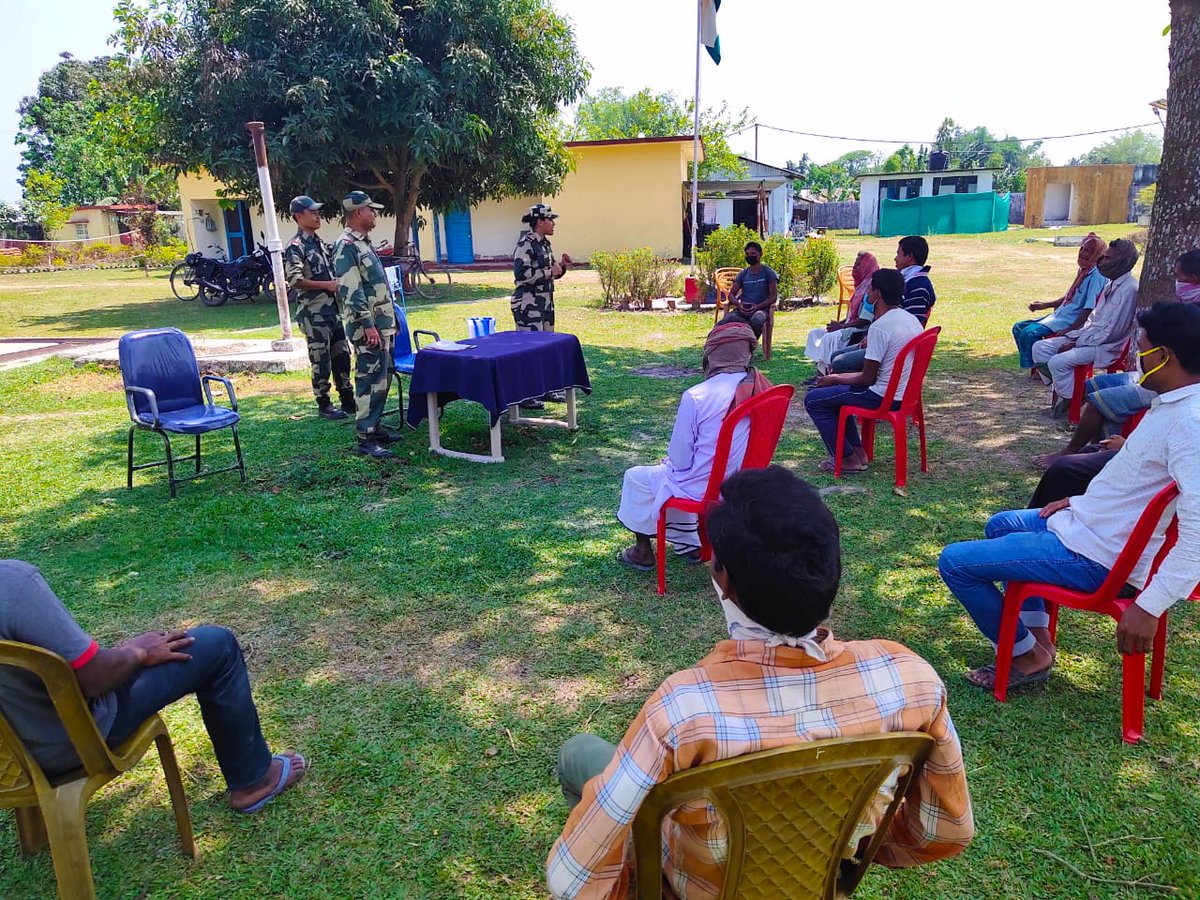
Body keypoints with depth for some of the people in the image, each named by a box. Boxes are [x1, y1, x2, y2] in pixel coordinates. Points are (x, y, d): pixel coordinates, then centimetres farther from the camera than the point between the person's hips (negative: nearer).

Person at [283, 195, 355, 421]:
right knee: (321, 361, -1)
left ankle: (348, 401, 22)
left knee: (342, 356, 12)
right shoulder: (295, 247, -11)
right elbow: (295, 281, -21)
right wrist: (327, 285, -19)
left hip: (332, 308, 8)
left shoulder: (319, 242, 15)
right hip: (313, 313, -8)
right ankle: (324, 406, 10)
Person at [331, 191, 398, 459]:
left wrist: (389, 320, 22)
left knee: (382, 379, 14)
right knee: (369, 382, -8)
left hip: (382, 325, 10)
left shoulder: (363, 243, 17)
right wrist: (367, 325, -24)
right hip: (368, 329, -10)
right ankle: (365, 439, -4)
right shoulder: (346, 246, -14)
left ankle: (374, 426, 24)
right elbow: (350, 291, -21)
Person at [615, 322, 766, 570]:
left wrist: (668, 462, 10)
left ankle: (643, 552, 31)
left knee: (635, 477, 18)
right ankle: (689, 545, 35)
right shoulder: (762, 389, -8)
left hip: (703, 488, -6)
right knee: (669, 470, 32)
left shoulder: (696, 397, -24)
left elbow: (680, 458, -15)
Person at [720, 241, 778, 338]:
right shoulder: (743, 274, 20)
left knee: (756, 320, -41)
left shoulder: (768, 272, 10)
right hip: (742, 309, 3)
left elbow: (773, 296, 2)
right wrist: (739, 304, -10)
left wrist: (757, 306, -15)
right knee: (728, 319, -34)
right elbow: (731, 294, 14)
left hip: (761, 308, -2)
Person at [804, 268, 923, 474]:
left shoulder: (880, 327, -22)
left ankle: (847, 458, 4)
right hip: (904, 392, 10)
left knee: (813, 400, 0)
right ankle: (857, 451, 21)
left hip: (883, 396, -10)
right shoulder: (912, 319, 7)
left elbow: (868, 378, -19)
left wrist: (835, 379, -4)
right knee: (837, 389, 27)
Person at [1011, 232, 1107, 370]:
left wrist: (1070, 330, -25)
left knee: (1029, 333, -26)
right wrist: (1044, 305, 14)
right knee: (1018, 328, 2)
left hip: (1072, 320, -10)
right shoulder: (1083, 270, 15)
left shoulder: (1097, 275, -15)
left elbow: (1089, 308, -21)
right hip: (1060, 315, 10)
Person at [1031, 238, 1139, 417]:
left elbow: (1112, 331, -21)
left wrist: (1077, 343, -16)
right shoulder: (1112, 284, 12)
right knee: (1040, 347, 0)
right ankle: (1062, 388, 3)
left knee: (1057, 362, -27)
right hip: (1090, 337, 10)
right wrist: (1075, 335, 4)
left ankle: (1071, 401, -5)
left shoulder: (1129, 289, -19)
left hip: (1108, 347, -10)